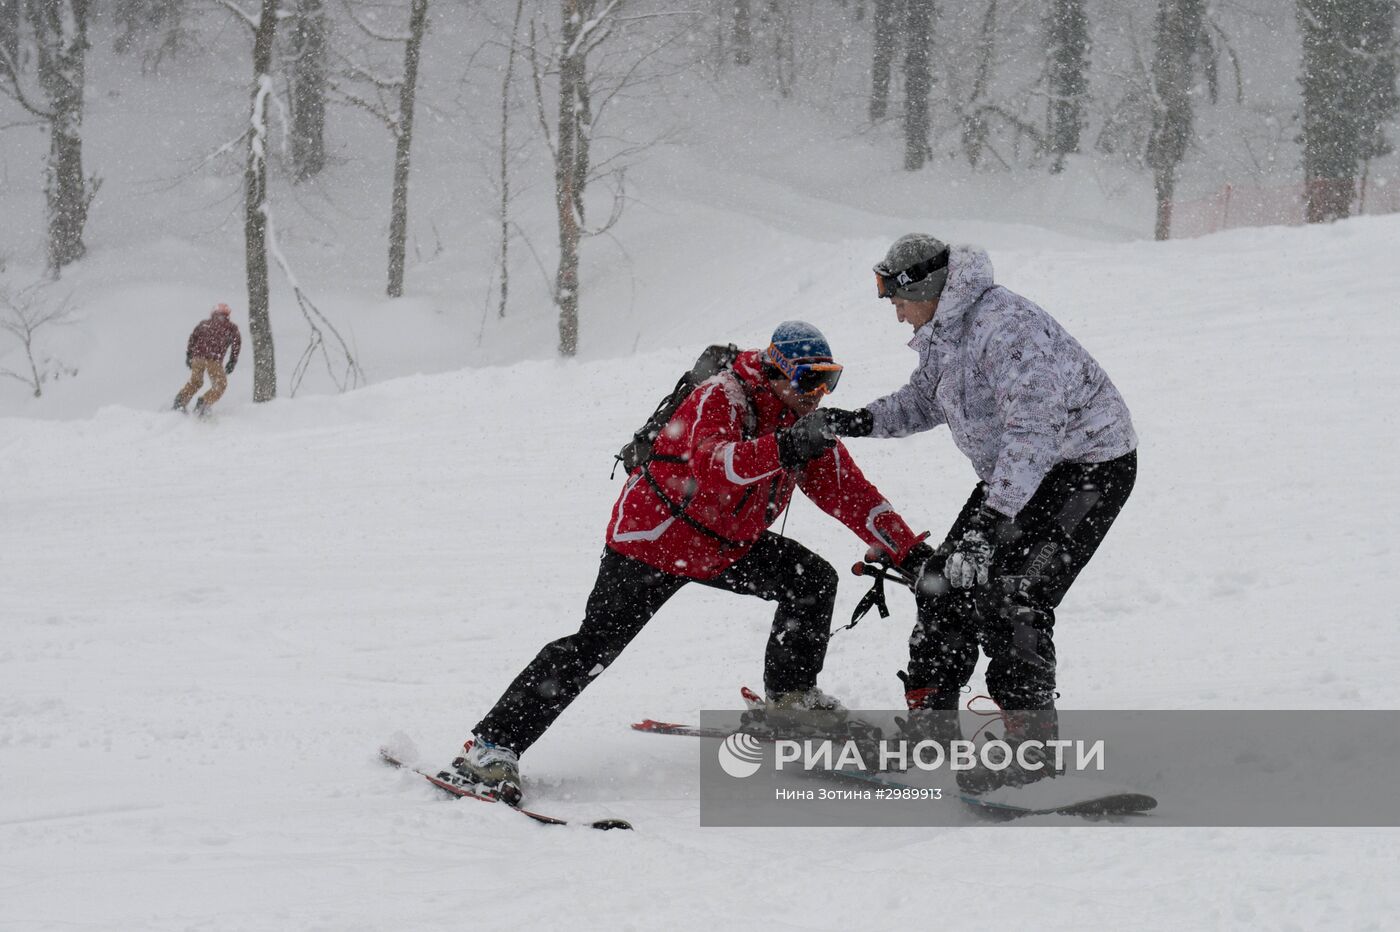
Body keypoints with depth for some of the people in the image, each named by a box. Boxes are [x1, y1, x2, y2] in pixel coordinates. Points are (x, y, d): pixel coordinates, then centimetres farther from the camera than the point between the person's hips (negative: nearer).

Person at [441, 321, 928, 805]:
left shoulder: (804, 425, 1)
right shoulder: (721, 398, -21)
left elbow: (853, 494, 6)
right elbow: (711, 465, -41)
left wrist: (910, 552, 1)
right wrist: (781, 449, -51)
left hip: (727, 547, 8)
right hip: (655, 537, -8)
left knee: (814, 579, 0)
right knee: (595, 644, -17)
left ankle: (790, 696, 20)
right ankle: (493, 745, -17)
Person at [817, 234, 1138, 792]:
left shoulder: (1005, 329, -29)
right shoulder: (943, 333, 2)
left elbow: (1032, 428, -36)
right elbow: (923, 403, 20)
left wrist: (992, 520, -42)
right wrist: (855, 423, 5)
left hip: (1090, 464, -10)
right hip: (1017, 472, 10)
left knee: (1011, 597, -20)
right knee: (947, 579, 7)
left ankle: (1034, 739, -12)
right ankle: (931, 720, 16)